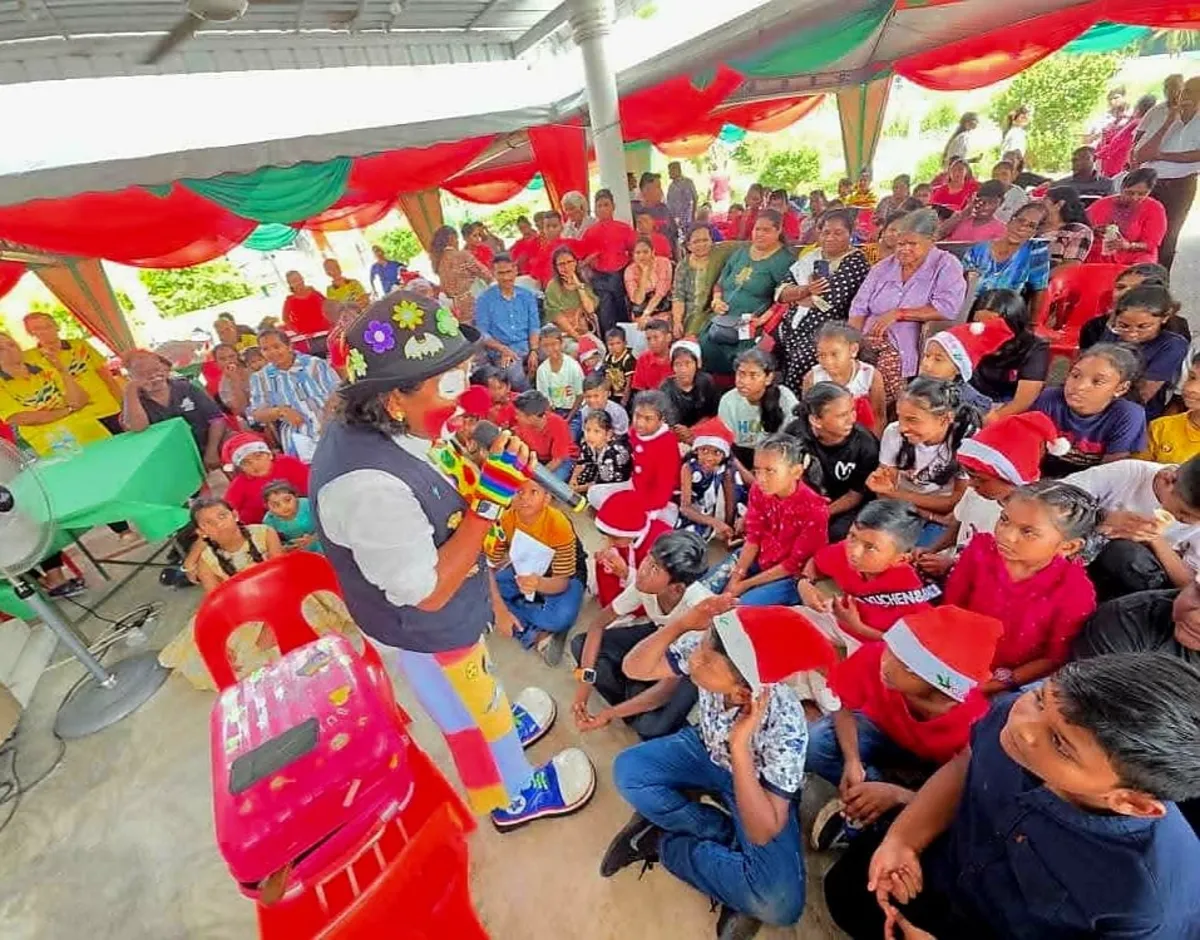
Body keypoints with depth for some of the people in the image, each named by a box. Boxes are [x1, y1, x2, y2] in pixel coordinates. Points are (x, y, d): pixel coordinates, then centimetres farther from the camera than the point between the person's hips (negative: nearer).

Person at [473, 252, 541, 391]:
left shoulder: (527, 295, 12)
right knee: (516, 377, -33)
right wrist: (503, 349, -19)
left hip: (528, 347, 4)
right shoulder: (484, 299, 3)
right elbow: (482, 333, -1)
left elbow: (534, 326, 7)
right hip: (502, 351, -3)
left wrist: (533, 351, -11)